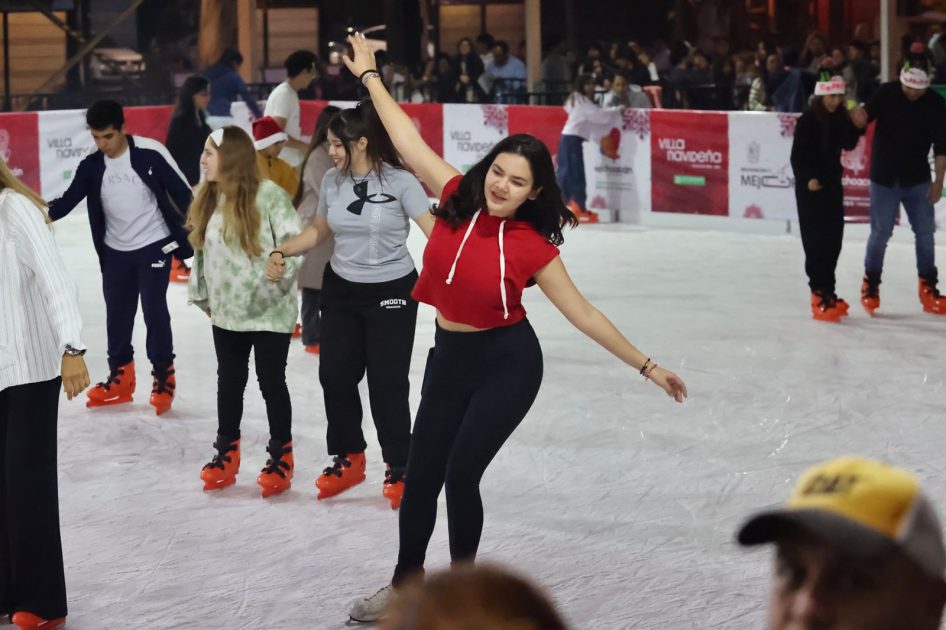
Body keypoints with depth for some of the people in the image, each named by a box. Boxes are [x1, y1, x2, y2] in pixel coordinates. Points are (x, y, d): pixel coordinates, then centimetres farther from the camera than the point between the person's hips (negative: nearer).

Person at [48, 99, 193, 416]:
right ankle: (120, 377, 26)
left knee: (154, 310, -5)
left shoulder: (151, 153, -16)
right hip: (115, 251, 5)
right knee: (117, 314, 12)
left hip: (154, 246, -4)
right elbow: (69, 200, -2)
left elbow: (182, 194, -10)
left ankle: (164, 377, 8)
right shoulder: (91, 166, -5)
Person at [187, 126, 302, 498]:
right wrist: (202, 296, 12)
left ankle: (281, 457, 17)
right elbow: (201, 250, 14)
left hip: (269, 313, -6)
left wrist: (273, 288, -17)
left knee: (272, 383, 4)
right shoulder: (209, 199, 7)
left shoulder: (268, 195, -15)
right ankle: (226, 454, 28)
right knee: (229, 383, 15)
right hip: (226, 313, 6)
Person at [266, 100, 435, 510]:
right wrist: (281, 252, 0)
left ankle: (399, 469, 15)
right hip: (341, 291, 5)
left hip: (391, 292, -5)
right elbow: (319, 231, 13)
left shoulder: (399, 182, -17)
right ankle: (348, 459, 28)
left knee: (387, 382, -3)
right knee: (334, 374, 7)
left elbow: (435, 233, -22)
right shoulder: (332, 181, -2)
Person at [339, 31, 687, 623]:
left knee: (461, 474, -8)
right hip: (449, 358, 4)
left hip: (508, 364, -4)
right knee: (421, 476, 11)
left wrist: (646, 365, -9)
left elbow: (584, 314, -9)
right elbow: (409, 141, -1)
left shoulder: (532, 246, -15)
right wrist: (371, 75, 3)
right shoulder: (457, 198, -7)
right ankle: (406, 584, 32)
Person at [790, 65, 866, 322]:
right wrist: (808, 178, -26)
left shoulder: (840, 118, 4)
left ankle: (827, 292, 19)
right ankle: (820, 296, -7)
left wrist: (857, 127, -5)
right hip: (810, 188, -7)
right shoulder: (808, 121, -13)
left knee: (833, 241, 9)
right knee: (816, 241, -7)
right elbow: (797, 156, -13)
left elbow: (848, 144, 10)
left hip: (832, 185, 7)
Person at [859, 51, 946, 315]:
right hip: (884, 178, -2)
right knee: (880, 232, 0)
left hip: (917, 180, 2)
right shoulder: (887, 93, -10)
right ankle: (870, 284, 16)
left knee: (925, 232, 4)